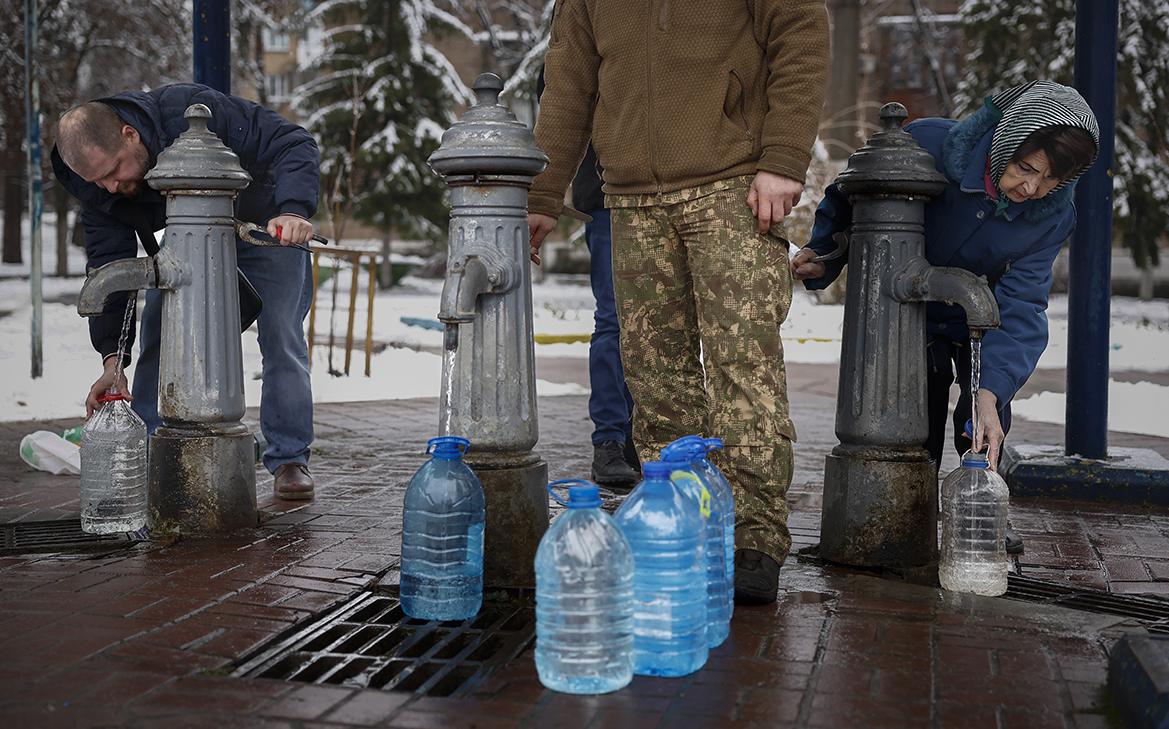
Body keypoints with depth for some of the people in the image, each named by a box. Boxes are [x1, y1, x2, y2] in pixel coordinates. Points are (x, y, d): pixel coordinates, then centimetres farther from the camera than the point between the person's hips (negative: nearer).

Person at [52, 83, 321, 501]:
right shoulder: (98, 185, -21)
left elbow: (293, 145, -36)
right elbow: (108, 265, -18)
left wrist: (294, 210, -54)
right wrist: (111, 357, -27)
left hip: (266, 226, -4)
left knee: (282, 338, -11)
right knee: (157, 336, -4)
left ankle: (289, 459, -1)